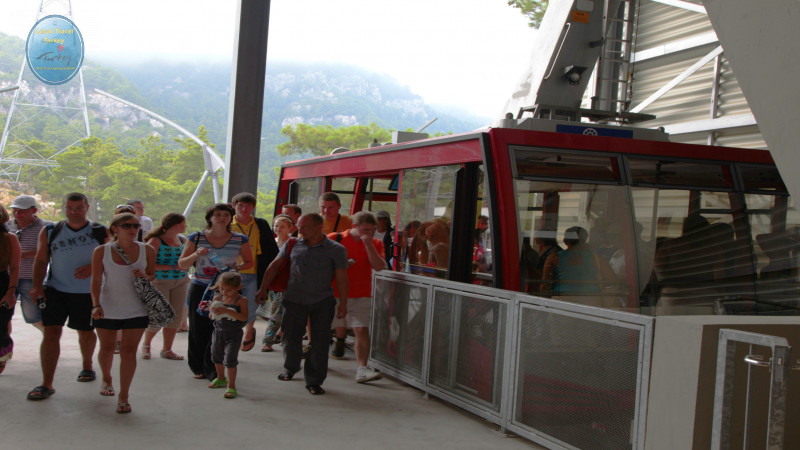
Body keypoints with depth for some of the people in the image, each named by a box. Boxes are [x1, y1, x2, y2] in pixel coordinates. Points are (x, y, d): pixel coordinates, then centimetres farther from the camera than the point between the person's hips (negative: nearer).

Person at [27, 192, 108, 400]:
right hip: (55, 290, 0)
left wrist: (93, 267, -19)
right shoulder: (49, 231, 4)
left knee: (86, 331, 14)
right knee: (51, 332, -8)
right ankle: (46, 384, -5)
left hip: (87, 292, 0)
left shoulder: (100, 232, -1)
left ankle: (87, 366, 42)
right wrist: (37, 285, -8)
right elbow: (41, 260, 5)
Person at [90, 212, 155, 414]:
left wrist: (145, 276, -13)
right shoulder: (101, 251, -4)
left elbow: (153, 275, 11)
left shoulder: (147, 250, 0)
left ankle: (123, 396, 3)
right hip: (107, 309, 0)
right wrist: (96, 305, -20)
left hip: (136, 311, 0)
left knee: (129, 351, -4)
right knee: (107, 348, 17)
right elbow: (96, 281, -7)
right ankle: (106, 379, 45)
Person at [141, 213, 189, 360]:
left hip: (180, 282, 6)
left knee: (176, 315, 1)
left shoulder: (183, 240, 10)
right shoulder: (156, 241, -9)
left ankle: (167, 350, 13)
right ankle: (146, 345, 21)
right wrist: (174, 267, -19)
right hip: (159, 281, -6)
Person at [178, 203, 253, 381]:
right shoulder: (196, 238, 3)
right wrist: (196, 255, -14)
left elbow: (249, 262, 15)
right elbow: (182, 265, 5)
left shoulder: (240, 240, 4)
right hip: (200, 288, 1)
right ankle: (199, 368, 22)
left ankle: (212, 370, 4)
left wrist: (236, 267, -6)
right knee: (198, 329, 4)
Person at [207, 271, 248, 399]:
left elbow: (244, 317, -26)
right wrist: (211, 310, -16)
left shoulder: (241, 301, -14)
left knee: (230, 359, -11)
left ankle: (231, 386, 1)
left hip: (233, 334, -6)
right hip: (218, 331, 6)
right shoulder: (217, 298, 0)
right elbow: (211, 316, 8)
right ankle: (221, 379, 45)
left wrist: (227, 311, -33)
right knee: (217, 357, 21)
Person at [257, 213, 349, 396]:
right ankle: (290, 368, 34)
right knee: (290, 338, 5)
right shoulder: (293, 245, 7)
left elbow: (341, 277, -1)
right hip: (294, 300, 2)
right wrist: (263, 289, 12)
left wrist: (343, 303, -4)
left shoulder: (336, 249, -3)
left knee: (319, 342, -1)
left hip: (322, 302, -2)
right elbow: (275, 265, 14)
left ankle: (314, 381, 12)